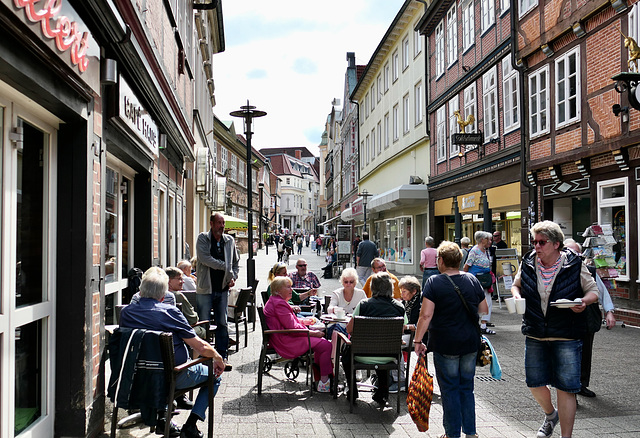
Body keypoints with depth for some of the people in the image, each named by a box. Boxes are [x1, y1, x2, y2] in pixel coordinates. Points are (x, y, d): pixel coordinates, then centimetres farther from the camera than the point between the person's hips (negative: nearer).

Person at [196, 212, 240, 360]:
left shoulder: (229, 240, 10)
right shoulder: (203, 238, -3)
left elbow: (236, 262, 21)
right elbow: (205, 258, -16)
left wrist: (233, 277, 5)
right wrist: (224, 266, -11)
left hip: (223, 288, 4)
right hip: (205, 288, -3)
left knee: (222, 323, 7)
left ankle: (222, 353, 17)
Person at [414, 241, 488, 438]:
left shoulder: (434, 282, -10)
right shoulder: (472, 280, 4)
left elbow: (426, 315, -17)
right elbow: (483, 310, 11)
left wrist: (418, 340, -11)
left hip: (445, 344, -4)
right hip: (471, 342, 4)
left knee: (449, 389, 6)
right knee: (467, 388, 16)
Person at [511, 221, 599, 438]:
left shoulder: (574, 265, -8)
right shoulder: (527, 263, 1)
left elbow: (593, 290, 3)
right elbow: (516, 284, 17)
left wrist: (585, 301, -18)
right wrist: (516, 295, -5)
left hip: (566, 338, -4)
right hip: (534, 336, 4)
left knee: (565, 388, -2)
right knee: (534, 384, 12)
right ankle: (550, 414, 44)